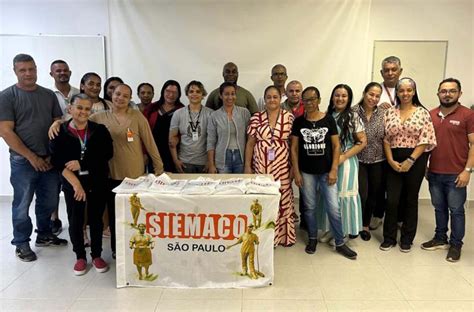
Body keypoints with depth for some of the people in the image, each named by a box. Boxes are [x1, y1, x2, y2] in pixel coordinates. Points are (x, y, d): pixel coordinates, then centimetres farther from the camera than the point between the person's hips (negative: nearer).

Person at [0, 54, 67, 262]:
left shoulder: (49, 95, 9)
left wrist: (54, 154, -1)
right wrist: (31, 156, -13)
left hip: (50, 160, 4)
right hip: (23, 161, -4)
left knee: (49, 202, 13)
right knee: (22, 204, 6)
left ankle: (44, 235, 32)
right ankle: (21, 243, 21)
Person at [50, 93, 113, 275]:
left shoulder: (100, 130, -1)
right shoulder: (60, 132, -3)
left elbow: (107, 153, -10)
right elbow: (57, 161, -10)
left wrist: (82, 164, -18)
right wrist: (75, 183, -18)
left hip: (98, 183, 1)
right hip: (72, 184, 0)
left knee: (96, 219, 10)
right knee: (75, 221, 8)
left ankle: (97, 255, 26)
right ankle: (80, 257, 26)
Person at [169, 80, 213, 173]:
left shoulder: (210, 114, -2)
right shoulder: (178, 113, 3)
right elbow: (172, 138, 5)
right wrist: (175, 160, -1)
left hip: (204, 162, -1)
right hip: (184, 162, 1)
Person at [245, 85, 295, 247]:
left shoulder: (289, 117, 1)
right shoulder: (256, 118, 2)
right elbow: (250, 143, 4)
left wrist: (294, 166, 0)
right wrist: (247, 166, 0)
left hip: (282, 166, 0)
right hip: (261, 165, 0)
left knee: (283, 199, 6)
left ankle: (284, 235, 21)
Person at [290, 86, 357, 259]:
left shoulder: (328, 120, -1)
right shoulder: (299, 122, 1)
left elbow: (336, 146, -1)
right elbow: (294, 148, 2)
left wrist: (334, 170, -8)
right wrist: (296, 172, -4)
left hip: (326, 172, -1)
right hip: (306, 172, 1)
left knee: (334, 208, 0)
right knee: (310, 207, 10)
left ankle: (340, 243, 15)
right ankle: (312, 238, 29)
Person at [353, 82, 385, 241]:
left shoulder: (383, 112, 0)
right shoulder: (353, 112, -7)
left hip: (378, 160, 3)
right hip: (359, 159, -3)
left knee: (374, 194, 12)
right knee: (362, 194, -5)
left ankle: (366, 225, 32)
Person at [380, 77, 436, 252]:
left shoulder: (422, 112, 0)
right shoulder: (390, 112, 6)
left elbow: (425, 140, -6)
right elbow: (385, 139, 3)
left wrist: (410, 161, -13)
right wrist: (391, 160, -8)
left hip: (415, 160, -1)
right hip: (394, 161, 1)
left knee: (411, 199, 9)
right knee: (391, 200, 0)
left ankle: (407, 239, 22)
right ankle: (389, 238, 16)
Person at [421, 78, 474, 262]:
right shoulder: (431, 115, 7)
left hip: (456, 175, -4)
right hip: (434, 173, 4)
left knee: (456, 210, 6)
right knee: (439, 208, 15)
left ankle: (455, 245, 21)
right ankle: (440, 239, 30)